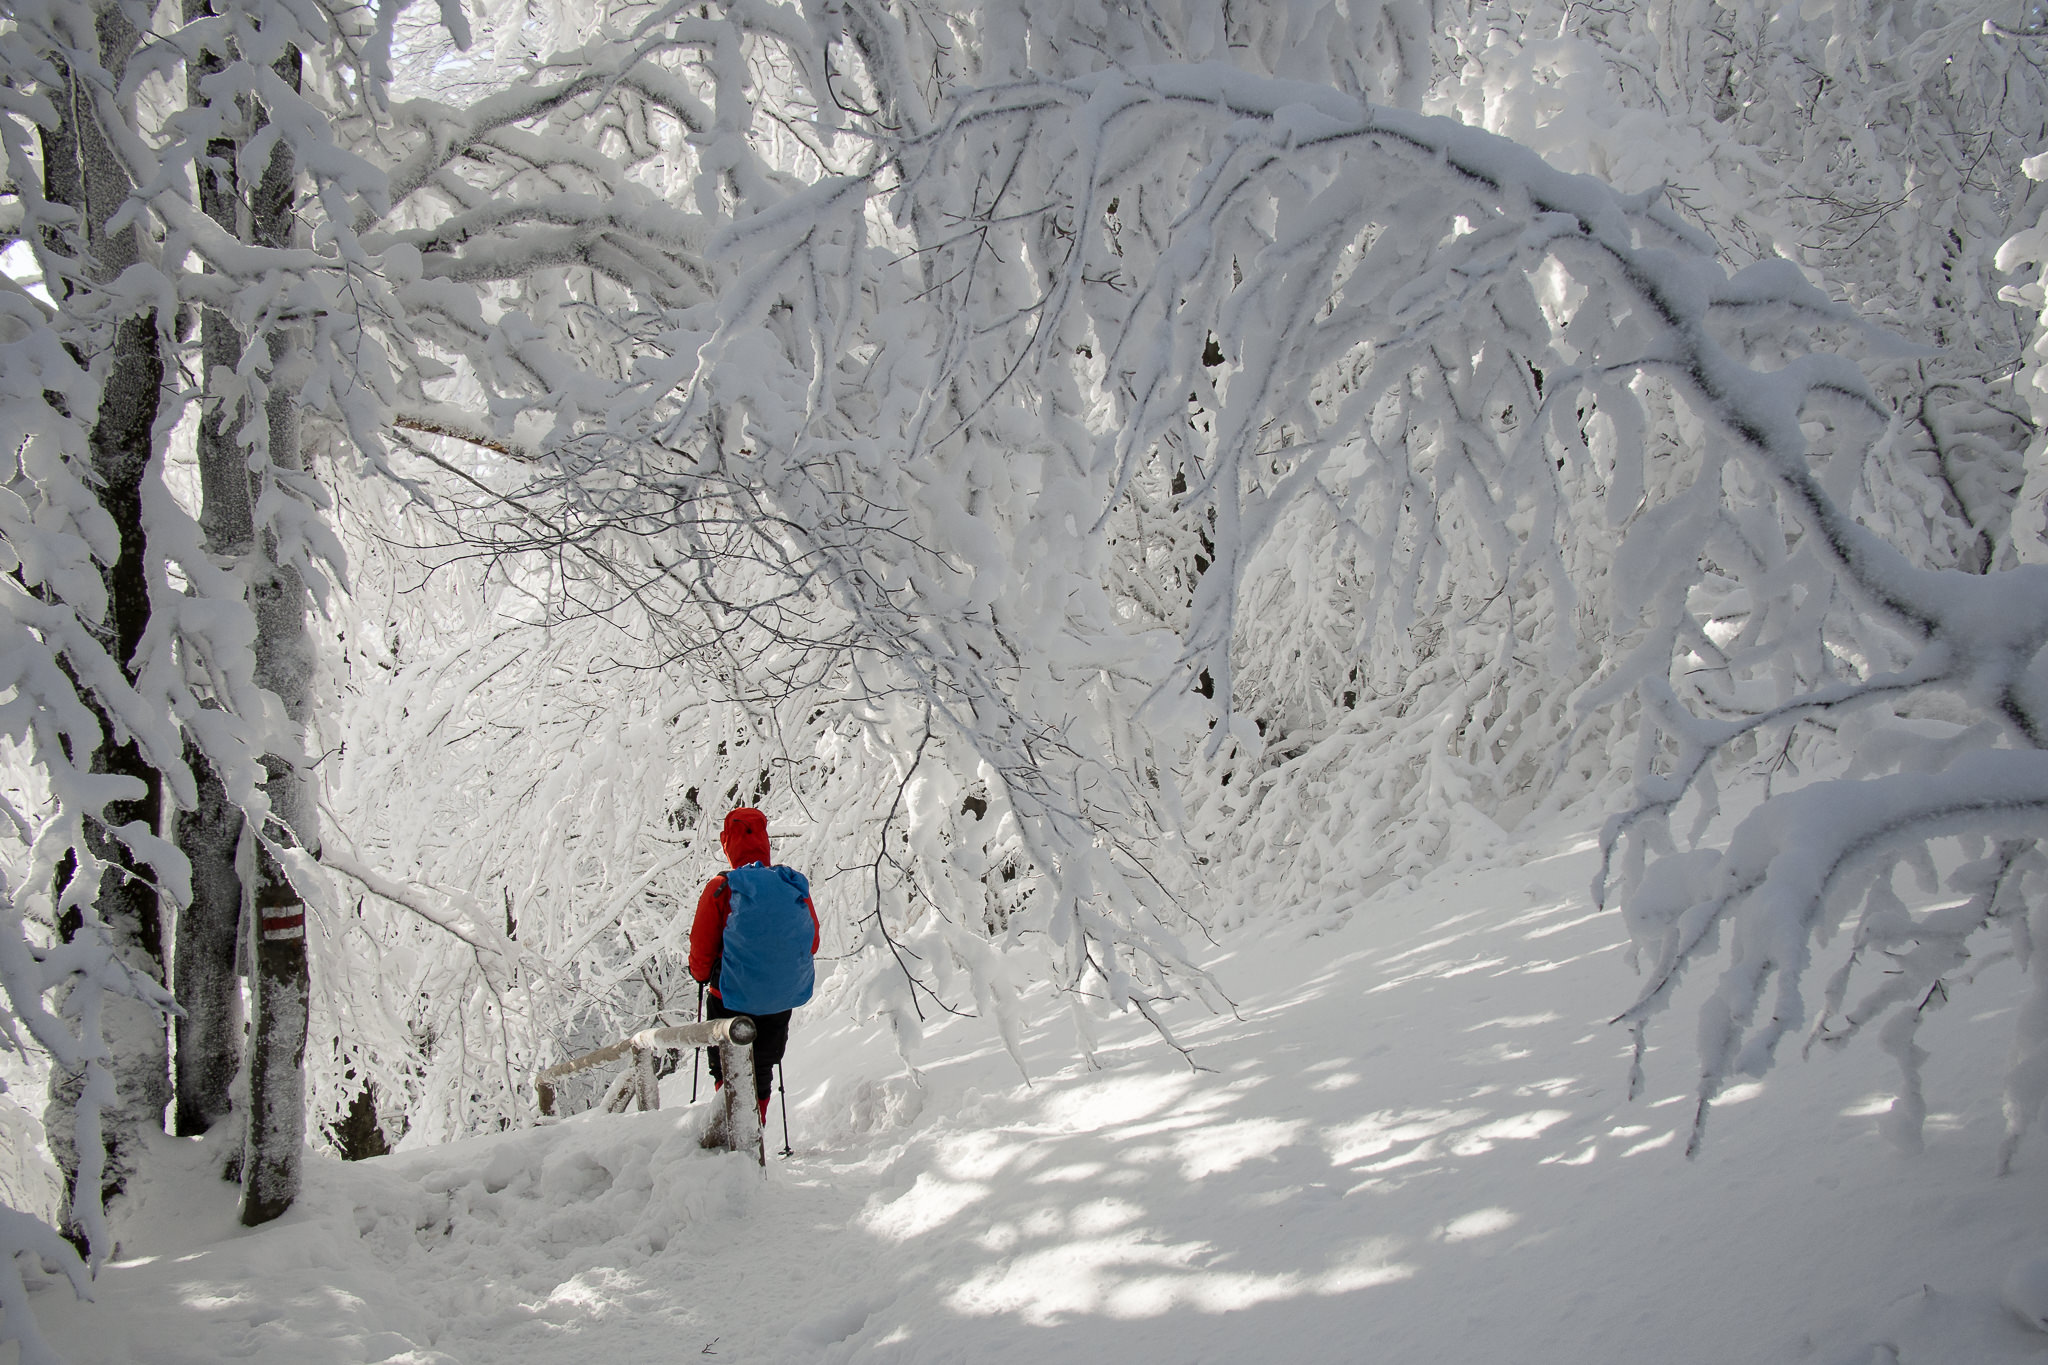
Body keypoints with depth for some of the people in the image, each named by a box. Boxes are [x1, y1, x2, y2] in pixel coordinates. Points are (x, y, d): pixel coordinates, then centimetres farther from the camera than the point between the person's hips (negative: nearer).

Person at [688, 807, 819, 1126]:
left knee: (727, 1075, 12)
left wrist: (701, 975, 16)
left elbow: (702, 951, -6)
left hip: (733, 1000, -3)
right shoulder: (795, 887, -4)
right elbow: (812, 943, 7)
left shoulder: (720, 889, -14)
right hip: (782, 1001, 3)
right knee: (761, 1073, 19)